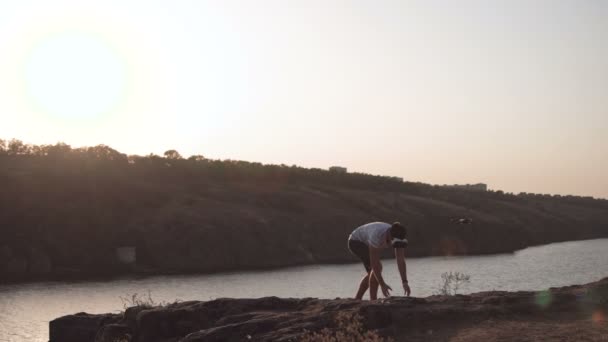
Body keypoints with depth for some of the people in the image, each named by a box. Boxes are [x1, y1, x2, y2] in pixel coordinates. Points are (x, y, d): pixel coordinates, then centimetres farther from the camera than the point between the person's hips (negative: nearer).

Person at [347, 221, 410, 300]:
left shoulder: (398, 237, -19)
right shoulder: (377, 235, -41)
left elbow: (401, 261, -20)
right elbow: (374, 262, -38)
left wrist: (405, 282, -28)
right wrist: (382, 284, -39)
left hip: (366, 243, 8)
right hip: (356, 241, -8)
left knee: (372, 273, 13)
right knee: (377, 268, -22)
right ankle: (373, 301, -16)